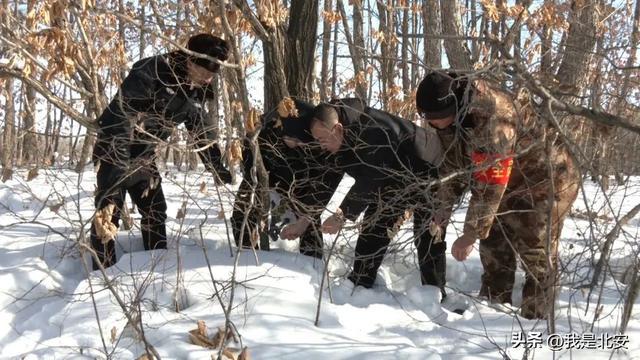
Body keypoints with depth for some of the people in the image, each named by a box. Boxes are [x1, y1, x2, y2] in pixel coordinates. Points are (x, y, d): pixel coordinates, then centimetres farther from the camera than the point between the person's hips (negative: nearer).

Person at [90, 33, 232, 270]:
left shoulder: (196, 91, -4)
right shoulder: (149, 72, -29)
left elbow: (202, 128, 11)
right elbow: (121, 117, -36)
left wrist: (218, 168, 13)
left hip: (144, 155, 8)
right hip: (114, 149, -8)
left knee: (155, 211, 10)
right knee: (108, 212, -13)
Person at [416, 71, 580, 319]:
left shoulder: (491, 118, -37)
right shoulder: (452, 113, -9)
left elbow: (489, 184, -36)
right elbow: (452, 162, 5)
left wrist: (470, 234, -31)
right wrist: (444, 205, -1)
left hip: (546, 182, -9)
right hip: (510, 184, 9)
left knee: (537, 257, -6)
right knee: (494, 251, 11)